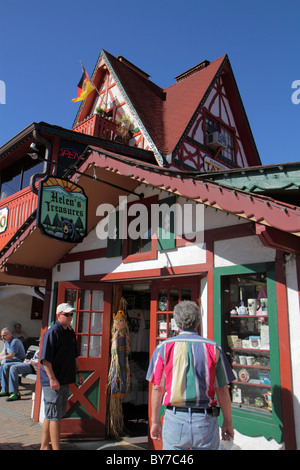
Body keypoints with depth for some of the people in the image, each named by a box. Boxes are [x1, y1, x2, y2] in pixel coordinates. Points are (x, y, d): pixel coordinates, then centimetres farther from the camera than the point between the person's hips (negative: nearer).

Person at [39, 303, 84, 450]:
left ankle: (44, 446, 28)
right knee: (54, 416, -2)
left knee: (54, 415, 16)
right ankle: (56, 448, 5)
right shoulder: (52, 332, -15)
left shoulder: (70, 333, 11)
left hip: (65, 380, 9)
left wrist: (78, 372, 19)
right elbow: (45, 358, -19)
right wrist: (52, 378, -22)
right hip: (53, 381, -9)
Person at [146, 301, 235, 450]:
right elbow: (222, 390, -1)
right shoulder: (213, 348, -4)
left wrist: (155, 421, 10)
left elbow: (157, 389, -1)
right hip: (205, 421, 1)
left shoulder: (163, 348, -4)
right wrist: (228, 422, 12)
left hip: (175, 420, 0)